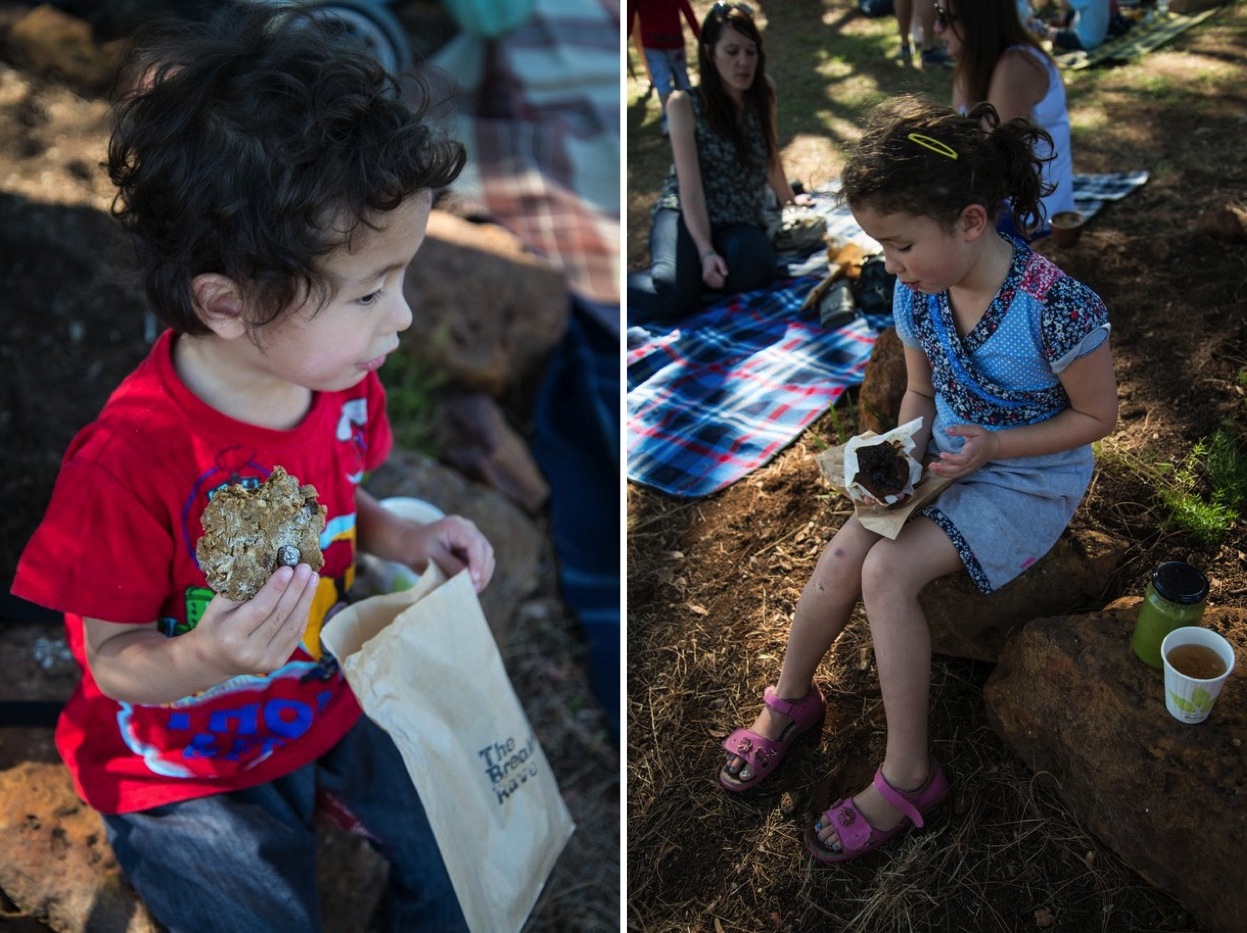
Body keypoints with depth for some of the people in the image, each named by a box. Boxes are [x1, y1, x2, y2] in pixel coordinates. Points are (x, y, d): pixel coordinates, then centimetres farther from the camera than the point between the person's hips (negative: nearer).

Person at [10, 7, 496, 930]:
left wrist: (401, 537, -11)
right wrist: (205, 661, -38)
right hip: (187, 767, -5)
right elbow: (112, 661, -17)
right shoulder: (128, 463, -31)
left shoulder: (339, 379, -12)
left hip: (331, 693, 6)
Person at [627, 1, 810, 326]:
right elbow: (691, 187, -15)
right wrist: (706, 252, -25)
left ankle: (689, 275, -6)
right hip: (685, 215, -4)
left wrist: (788, 200, 36)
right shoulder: (684, 103, -9)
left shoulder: (764, 91, 4)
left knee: (756, 271, -34)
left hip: (740, 221, 4)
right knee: (673, 294, -36)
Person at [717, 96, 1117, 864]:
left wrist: (992, 445, -22)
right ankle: (790, 701, 11)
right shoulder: (918, 292, -8)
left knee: (888, 571, -24)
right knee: (844, 555, -16)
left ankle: (907, 778, -7)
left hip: (1034, 478, -5)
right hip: (948, 457, 6)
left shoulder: (1057, 306, -27)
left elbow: (1099, 415, -13)